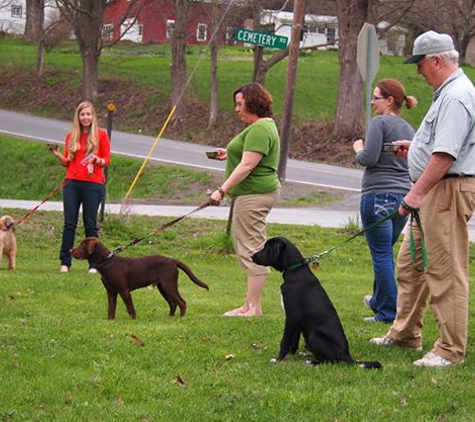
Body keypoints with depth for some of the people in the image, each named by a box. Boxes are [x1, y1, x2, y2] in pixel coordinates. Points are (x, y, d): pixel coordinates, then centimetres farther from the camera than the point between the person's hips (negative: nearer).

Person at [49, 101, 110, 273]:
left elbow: (107, 160, 2)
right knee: (69, 223, 1)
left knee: (90, 224, -1)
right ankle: (65, 262, 6)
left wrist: (97, 160, -19)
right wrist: (58, 155, -7)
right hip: (72, 183, 3)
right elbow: (67, 162, 12)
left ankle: (94, 264, 4)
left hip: (93, 184, -3)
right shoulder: (71, 136, 10)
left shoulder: (101, 134, 2)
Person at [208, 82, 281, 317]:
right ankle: (252, 303, 16)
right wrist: (229, 155, 16)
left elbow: (247, 166, -22)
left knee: (252, 249, -9)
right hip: (253, 194, 11)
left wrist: (222, 190, -22)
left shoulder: (259, 130, -16)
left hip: (253, 195, -11)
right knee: (251, 248, 12)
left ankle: (253, 307, -7)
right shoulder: (263, 126, 18)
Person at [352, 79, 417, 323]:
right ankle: (379, 301, 32)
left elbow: (369, 158, -17)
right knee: (385, 252, 20)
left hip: (379, 195, -8)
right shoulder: (409, 129, 15)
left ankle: (387, 312, -1)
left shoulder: (380, 123, -9)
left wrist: (358, 149, 3)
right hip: (404, 195, 8)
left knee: (381, 254, -3)